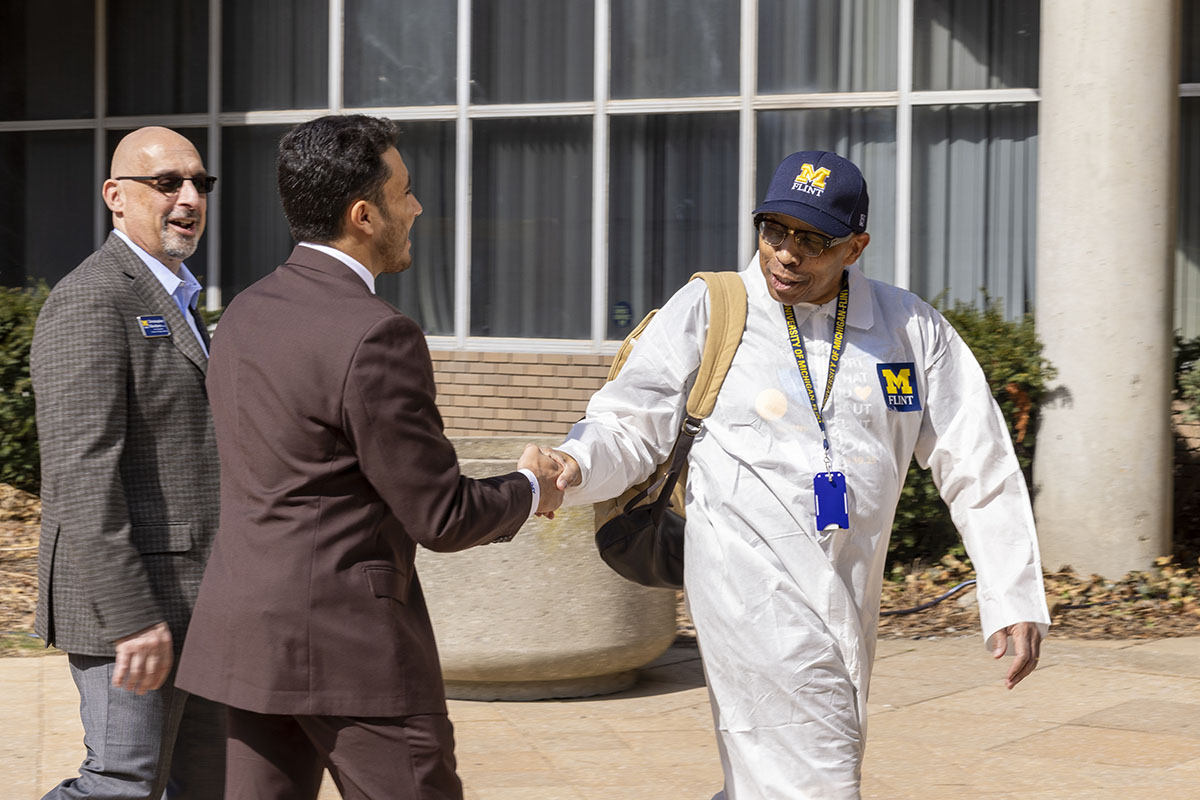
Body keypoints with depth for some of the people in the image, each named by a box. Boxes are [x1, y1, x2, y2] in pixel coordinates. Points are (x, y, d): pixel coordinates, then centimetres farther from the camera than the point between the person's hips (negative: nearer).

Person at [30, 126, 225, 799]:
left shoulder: (170, 300, 18)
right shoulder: (91, 302, -15)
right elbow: (82, 476, -23)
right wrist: (132, 618, -26)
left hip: (186, 595, 10)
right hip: (128, 598, -10)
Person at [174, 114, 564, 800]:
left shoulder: (246, 313, 9)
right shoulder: (376, 337, -18)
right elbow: (439, 517, -14)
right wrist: (528, 492, 6)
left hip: (249, 636, 8)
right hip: (352, 644, -8)